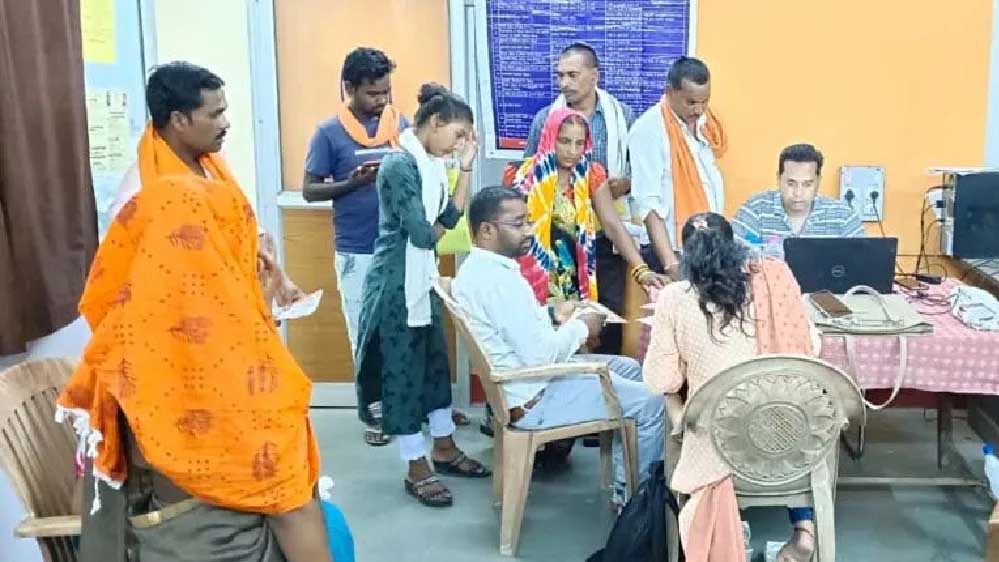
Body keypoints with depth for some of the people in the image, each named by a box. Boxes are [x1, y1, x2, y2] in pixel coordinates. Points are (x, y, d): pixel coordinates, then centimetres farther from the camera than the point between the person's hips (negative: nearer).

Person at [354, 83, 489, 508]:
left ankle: (444, 449, 31)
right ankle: (417, 470, 12)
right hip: (396, 283, -9)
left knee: (436, 361, 16)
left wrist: (466, 168, 2)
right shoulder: (401, 164, -20)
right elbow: (423, 234, -21)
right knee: (403, 370, 1)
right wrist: (440, 226, 1)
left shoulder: (429, 163, 8)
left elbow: (451, 217, 5)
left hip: (421, 280, 9)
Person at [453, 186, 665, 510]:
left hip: (526, 380, 11)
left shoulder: (477, 268, 7)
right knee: (651, 403, -6)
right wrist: (580, 327, -12)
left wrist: (556, 317, 4)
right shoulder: (499, 279, -26)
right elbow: (540, 355, -28)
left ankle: (624, 485, 21)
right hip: (533, 398, -11)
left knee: (627, 368, 20)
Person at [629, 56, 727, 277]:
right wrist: (671, 263, -22)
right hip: (673, 250, -6)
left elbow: (712, 186, 12)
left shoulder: (706, 123, 9)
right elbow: (649, 203, -17)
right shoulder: (648, 129, -12)